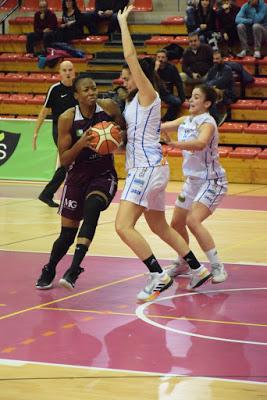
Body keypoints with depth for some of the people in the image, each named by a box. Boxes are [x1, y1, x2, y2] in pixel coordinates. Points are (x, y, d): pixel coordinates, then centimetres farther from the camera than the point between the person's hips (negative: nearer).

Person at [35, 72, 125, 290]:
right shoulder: (67, 118, -11)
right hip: (78, 175, 1)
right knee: (67, 234, 4)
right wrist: (81, 143, -26)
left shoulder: (110, 107, -9)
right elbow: (64, 160, -9)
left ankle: (74, 269, -33)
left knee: (92, 208, -32)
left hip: (104, 174, -1)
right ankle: (49, 272, 32)